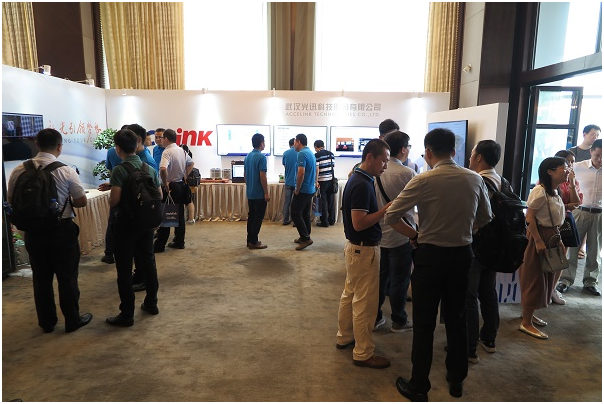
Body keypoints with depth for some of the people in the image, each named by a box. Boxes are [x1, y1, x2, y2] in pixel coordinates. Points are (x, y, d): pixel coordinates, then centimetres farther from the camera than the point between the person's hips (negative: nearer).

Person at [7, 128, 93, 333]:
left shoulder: (19, 170, -5)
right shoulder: (66, 171, -15)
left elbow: (11, 200, 7)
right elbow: (82, 201, -9)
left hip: (33, 230, 4)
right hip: (62, 230, -3)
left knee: (41, 278, 16)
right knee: (67, 277, 10)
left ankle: (46, 322, 29)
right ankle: (72, 320, 22)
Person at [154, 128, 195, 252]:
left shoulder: (167, 152, -17)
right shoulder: (182, 150, 8)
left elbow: (163, 169, -33)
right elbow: (191, 163, 22)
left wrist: (165, 183, -20)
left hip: (170, 187, -7)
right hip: (181, 185, 8)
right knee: (179, 215, 12)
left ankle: (160, 245, 6)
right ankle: (179, 242, 20)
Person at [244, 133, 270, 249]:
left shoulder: (248, 156, 10)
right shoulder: (261, 157, -16)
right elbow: (262, 176, -20)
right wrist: (266, 193, -16)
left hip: (250, 192, 8)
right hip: (259, 193, -8)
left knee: (251, 216, 13)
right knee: (258, 218, -2)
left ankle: (250, 240, 18)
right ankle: (253, 242, 1)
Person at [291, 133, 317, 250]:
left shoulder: (302, 154, -16)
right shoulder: (311, 153, 14)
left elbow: (301, 173, -25)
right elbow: (315, 171, 23)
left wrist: (297, 190, -16)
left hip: (303, 190, -10)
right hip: (311, 189, 10)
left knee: (295, 213, -5)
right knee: (305, 214, 15)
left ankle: (306, 238, -5)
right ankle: (305, 237, 22)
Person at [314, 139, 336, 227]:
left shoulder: (317, 155, -9)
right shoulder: (331, 154, 9)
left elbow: (317, 169, -13)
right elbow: (333, 166, 12)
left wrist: (316, 181, -12)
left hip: (322, 181, -5)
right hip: (331, 179, 5)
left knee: (323, 202, 1)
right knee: (331, 201, 12)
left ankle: (324, 222, 5)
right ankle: (332, 220, 19)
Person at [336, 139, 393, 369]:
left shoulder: (357, 179, 8)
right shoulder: (363, 184, -23)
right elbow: (359, 223, -28)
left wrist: (385, 209, 12)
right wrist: (385, 209, -23)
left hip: (355, 247, 10)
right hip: (364, 250, -10)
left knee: (350, 295, 20)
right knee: (364, 302, 0)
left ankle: (344, 337, 36)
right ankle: (363, 354, 13)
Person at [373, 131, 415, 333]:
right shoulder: (407, 173, -19)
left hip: (379, 232, 6)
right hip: (400, 233, -5)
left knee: (380, 276, 17)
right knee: (399, 278, 10)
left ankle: (374, 317, 27)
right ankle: (399, 321, 25)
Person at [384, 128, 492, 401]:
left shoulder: (423, 181, -16)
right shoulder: (475, 179, -2)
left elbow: (391, 217, -15)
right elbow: (484, 219, 11)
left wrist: (414, 235, -2)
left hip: (430, 255, -5)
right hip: (462, 254, 5)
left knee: (424, 323, 7)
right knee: (457, 317, 19)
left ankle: (419, 387, 20)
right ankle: (457, 380, 35)